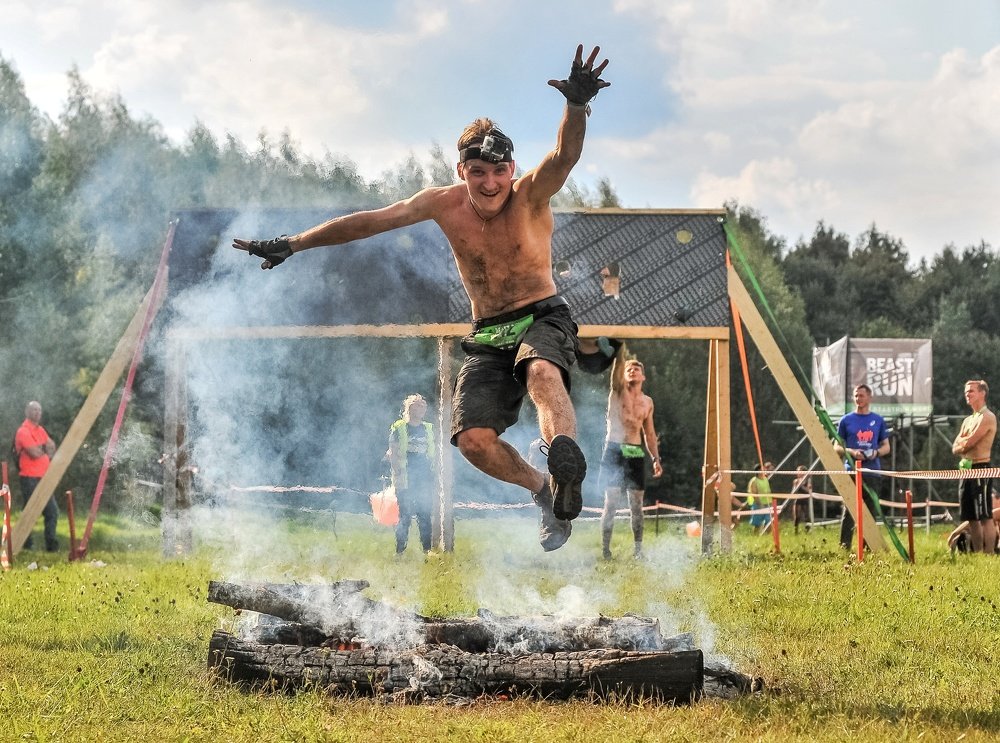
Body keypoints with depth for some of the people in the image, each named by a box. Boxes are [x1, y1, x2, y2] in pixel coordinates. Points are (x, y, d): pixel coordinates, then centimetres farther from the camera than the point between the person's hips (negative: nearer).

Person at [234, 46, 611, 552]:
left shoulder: (530, 197, -11)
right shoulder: (444, 204, -1)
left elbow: (565, 156, -31)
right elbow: (371, 221, 2)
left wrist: (577, 106, -52)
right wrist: (292, 244, 1)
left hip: (543, 319, -4)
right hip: (487, 336, 4)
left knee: (541, 371, -39)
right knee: (473, 439, -15)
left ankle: (566, 461, -57)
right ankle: (544, 490, 8)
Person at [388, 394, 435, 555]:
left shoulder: (428, 429, 15)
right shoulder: (399, 428, 2)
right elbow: (393, 453, -2)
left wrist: (433, 474, 12)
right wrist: (397, 473, -11)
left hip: (425, 477, 4)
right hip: (405, 478, -4)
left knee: (425, 514, 3)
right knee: (405, 514, -5)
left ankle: (427, 549, 7)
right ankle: (400, 550, -1)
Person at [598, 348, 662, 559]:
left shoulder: (647, 402, 15)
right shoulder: (618, 391, 3)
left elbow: (649, 433, 20)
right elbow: (617, 362, -10)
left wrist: (655, 458, 12)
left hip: (636, 453, 4)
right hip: (614, 449, -4)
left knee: (636, 504, 4)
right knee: (611, 503, -7)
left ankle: (638, 549, 10)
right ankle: (605, 549, -5)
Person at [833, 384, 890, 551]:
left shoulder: (878, 421, 11)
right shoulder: (846, 420, 7)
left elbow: (886, 447, 15)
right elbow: (837, 447, 8)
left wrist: (876, 453, -7)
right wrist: (851, 452, -12)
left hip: (873, 472, 2)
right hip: (852, 471, -2)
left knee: (871, 511, 3)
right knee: (849, 511, -8)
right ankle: (844, 547, -8)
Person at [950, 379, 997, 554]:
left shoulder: (987, 418, -9)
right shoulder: (968, 421, 19)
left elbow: (968, 443, -16)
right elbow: (955, 448, 12)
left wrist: (961, 441, 5)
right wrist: (964, 443, -7)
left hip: (980, 469, -9)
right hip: (966, 468, 9)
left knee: (985, 516, -10)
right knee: (971, 518, 10)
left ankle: (989, 555, -12)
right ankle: (977, 553, 15)